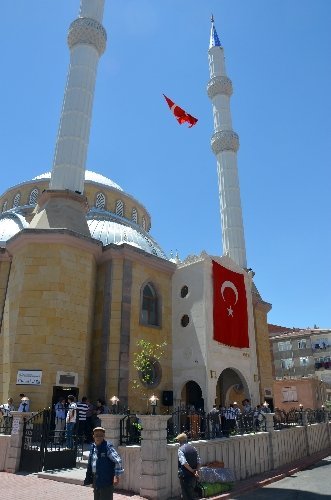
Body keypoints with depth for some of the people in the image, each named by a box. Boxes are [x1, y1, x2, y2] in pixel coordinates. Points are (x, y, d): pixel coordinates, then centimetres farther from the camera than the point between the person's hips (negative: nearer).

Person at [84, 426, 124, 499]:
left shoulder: (107, 446, -16)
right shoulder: (93, 447, 5)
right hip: (96, 480, 7)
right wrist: (88, 479, 18)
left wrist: (117, 475, -20)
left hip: (106, 480, -7)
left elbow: (118, 461, -20)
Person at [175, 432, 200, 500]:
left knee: (185, 494, 6)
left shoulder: (180, 449, -12)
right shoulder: (193, 448, 7)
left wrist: (192, 470, -14)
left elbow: (184, 463, -22)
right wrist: (196, 470, -8)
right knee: (191, 492, 20)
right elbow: (198, 462, 1)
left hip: (184, 475, -6)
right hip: (193, 476, 6)